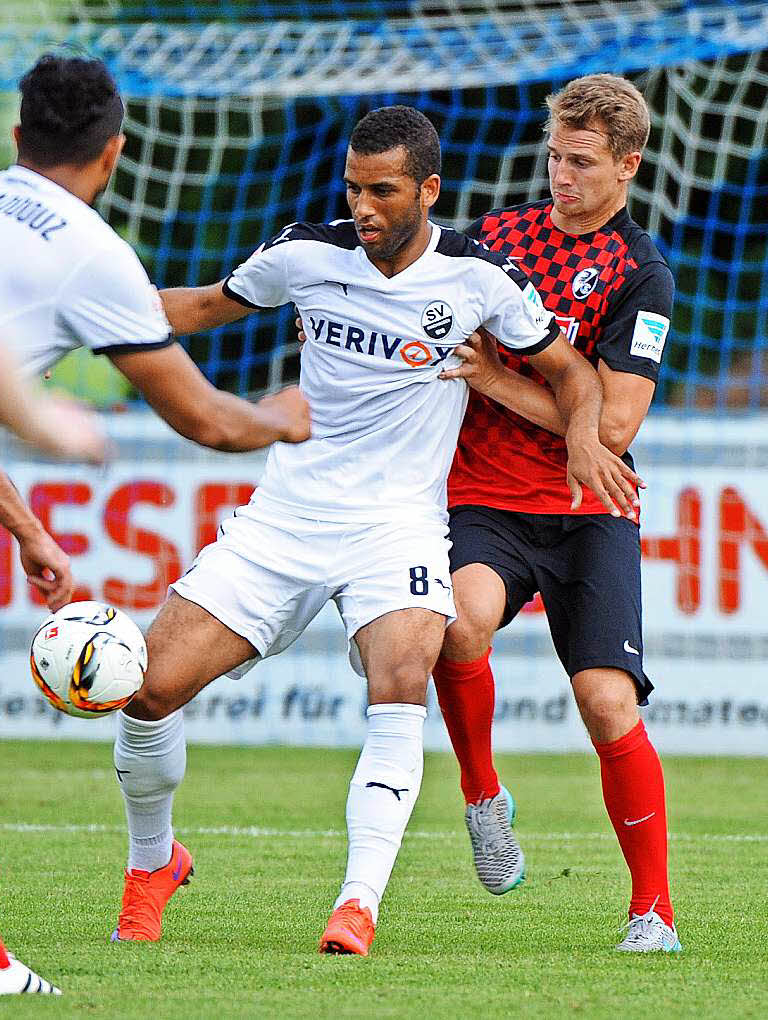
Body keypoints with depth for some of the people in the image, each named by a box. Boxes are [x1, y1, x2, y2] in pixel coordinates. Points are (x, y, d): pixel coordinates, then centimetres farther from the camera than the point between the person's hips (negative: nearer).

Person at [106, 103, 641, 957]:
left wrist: (583, 430, -15)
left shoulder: (478, 276, -7)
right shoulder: (306, 254, -1)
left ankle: (358, 905, -32)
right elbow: (208, 304, 18)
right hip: (286, 514, 2)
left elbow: (570, 371, 6)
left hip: (399, 519, -2)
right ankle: (152, 862, 18)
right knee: (149, 686, -9)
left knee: (400, 685, -31)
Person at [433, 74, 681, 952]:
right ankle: (482, 796, -4)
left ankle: (653, 912, 1)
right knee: (464, 619, -32)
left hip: (588, 513, -2)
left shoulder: (639, 276, -5)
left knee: (609, 702, -15)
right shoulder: (497, 234, 9)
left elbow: (613, 424, -12)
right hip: (483, 498, 2)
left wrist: (496, 380, -15)